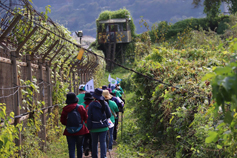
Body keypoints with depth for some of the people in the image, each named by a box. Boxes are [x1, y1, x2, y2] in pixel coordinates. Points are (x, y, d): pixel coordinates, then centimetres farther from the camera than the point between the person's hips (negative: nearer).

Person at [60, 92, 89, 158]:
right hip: (80, 131, 0)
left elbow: (62, 121, -2)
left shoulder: (65, 109, -8)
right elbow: (86, 118, 2)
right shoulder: (80, 108, -9)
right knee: (80, 147, 16)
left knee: (71, 148, 2)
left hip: (69, 132, 0)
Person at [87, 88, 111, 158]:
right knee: (103, 142, 3)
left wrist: (89, 127, -3)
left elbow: (89, 117, -8)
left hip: (94, 126, -1)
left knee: (94, 143, 12)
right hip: (103, 126, 2)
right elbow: (109, 115, 2)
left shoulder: (91, 105, -10)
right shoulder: (105, 104, -3)